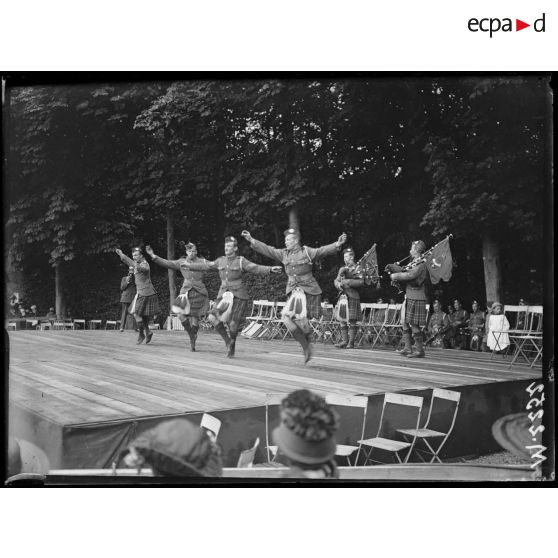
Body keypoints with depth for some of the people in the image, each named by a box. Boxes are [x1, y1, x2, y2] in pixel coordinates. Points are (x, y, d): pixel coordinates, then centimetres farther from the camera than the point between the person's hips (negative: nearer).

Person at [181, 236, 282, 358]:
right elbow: (205, 266, 23)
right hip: (224, 294, 5)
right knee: (213, 318, -12)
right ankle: (227, 340, 7)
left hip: (238, 296, -4)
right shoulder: (221, 261, 10)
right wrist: (189, 265, 30)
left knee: (233, 323, -7)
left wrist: (270, 270, -33)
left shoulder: (241, 261, -4)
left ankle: (232, 347, 20)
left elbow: (256, 268, -16)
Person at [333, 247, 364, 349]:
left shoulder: (357, 269, -1)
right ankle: (344, 341, 10)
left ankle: (351, 342, -3)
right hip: (342, 296, 6)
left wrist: (348, 282, -18)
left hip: (352, 297, -6)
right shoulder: (342, 269, 18)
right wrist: (339, 284, -9)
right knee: (342, 321, 5)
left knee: (351, 321, -5)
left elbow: (361, 282, -12)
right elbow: (336, 280, 13)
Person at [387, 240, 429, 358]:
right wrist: (392, 267, 4)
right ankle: (407, 348, 19)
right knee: (405, 323, 13)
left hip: (416, 299, -9)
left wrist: (395, 276, -12)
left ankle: (420, 351, 1)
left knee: (415, 326, -6)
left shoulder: (421, 265, -15)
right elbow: (403, 270, 17)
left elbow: (409, 275, -24)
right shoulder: (414, 263, 14)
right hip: (409, 298, 9)